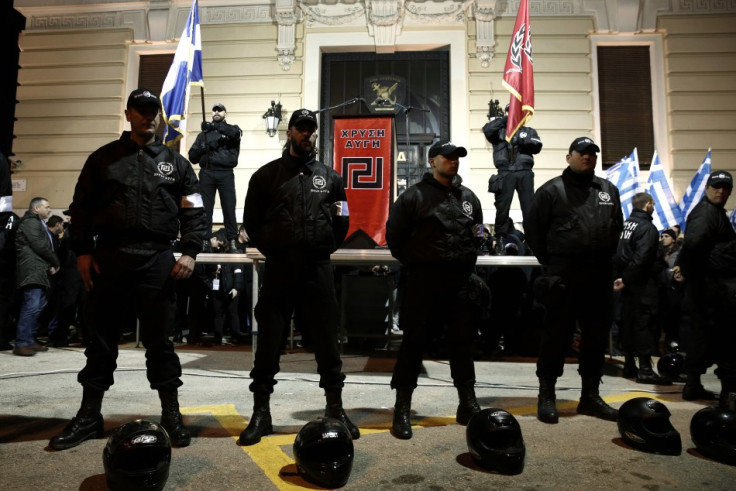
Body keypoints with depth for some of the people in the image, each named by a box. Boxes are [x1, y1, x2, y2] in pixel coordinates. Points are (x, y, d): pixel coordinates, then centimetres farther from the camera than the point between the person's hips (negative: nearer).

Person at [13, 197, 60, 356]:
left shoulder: (38, 224, 25)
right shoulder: (31, 222, -6)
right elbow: (40, 246, -14)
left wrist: (51, 265, 5)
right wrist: (55, 263, -3)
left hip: (39, 271, 10)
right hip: (32, 271, -10)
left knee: (38, 306, 10)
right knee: (31, 306, -16)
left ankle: (30, 340, 15)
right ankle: (21, 344, -15)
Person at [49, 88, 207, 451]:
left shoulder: (175, 163, 11)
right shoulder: (103, 158, 13)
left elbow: (194, 213, 7)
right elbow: (81, 207, 11)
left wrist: (189, 252, -4)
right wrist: (83, 251, 2)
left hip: (157, 261, -1)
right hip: (108, 258, 2)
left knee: (159, 340, 2)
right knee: (102, 339, 8)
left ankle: (171, 414, 12)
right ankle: (89, 416, 21)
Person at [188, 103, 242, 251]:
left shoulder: (231, 129, 15)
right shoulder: (203, 134, 22)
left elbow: (237, 133, -12)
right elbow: (192, 157, 16)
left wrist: (215, 126, -23)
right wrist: (203, 148, -6)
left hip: (225, 173, -2)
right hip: (206, 173, 2)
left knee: (229, 207, -6)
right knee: (205, 208, -1)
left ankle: (232, 241, -6)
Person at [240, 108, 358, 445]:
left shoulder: (329, 176, 14)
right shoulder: (266, 175, 9)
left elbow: (342, 221, 17)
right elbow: (251, 220, 10)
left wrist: (326, 248, 7)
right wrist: (270, 249, 4)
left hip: (318, 269, 1)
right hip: (278, 269, -1)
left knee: (327, 341, 6)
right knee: (268, 341, 3)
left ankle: (335, 409, 20)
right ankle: (261, 413, 15)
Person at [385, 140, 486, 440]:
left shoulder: (468, 197, 15)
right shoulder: (415, 195, -1)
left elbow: (478, 230, 28)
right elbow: (394, 232, 1)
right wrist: (410, 262, 0)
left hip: (461, 281, 5)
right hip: (424, 280, -5)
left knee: (462, 343, 11)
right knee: (414, 342, -1)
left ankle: (468, 405, 25)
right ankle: (402, 409, 8)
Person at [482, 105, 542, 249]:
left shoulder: (528, 131, 21)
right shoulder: (499, 130, 17)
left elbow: (537, 146, 6)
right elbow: (487, 130, -4)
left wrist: (522, 141, -9)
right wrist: (504, 119, 0)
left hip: (524, 172, 1)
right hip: (505, 173, -1)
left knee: (529, 204, -2)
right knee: (503, 205, -5)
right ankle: (500, 237, -1)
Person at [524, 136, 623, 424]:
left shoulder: (608, 190, 15)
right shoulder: (552, 190, -1)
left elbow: (617, 226, 23)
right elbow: (532, 227, -2)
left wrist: (606, 256, 11)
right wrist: (549, 261, -3)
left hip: (599, 277, 6)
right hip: (562, 278, -5)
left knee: (597, 337, 10)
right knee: (557, 336, -1)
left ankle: (590, 396, 23)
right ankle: (546, 396, 9)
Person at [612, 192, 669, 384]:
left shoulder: (625, 224, 12)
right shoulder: (647, 228, -13)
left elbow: (617, 255, 11)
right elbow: (641, 259, -22)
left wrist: (619, 276, 8)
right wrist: (625, 279, -17)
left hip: (627, 284, 8)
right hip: (643, 284, -8)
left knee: (628, 323, 12)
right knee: (645, 324, -4)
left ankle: (629, 366, 20)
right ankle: (645, 370, -2)